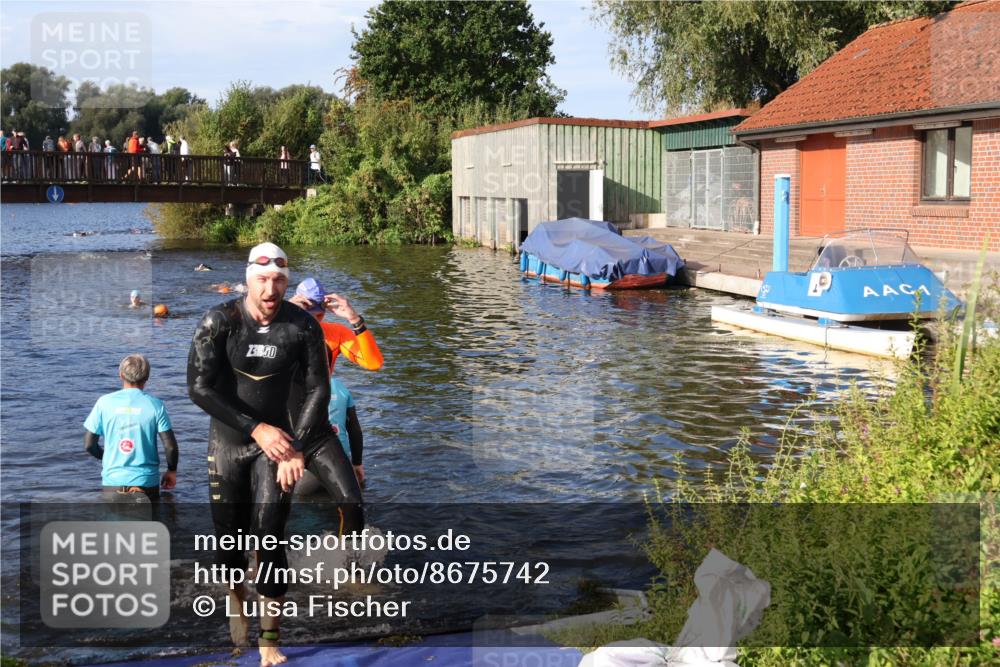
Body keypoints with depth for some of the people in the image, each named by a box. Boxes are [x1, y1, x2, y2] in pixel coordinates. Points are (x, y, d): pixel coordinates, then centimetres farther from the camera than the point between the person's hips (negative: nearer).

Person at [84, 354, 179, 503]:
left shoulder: (104, 402, -1)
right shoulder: (155, 405, -4)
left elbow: (88, 444, 2)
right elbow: (170, 446, -5)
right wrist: (172, 471, 13)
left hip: (113, 481, 1)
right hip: (147, 482, -1)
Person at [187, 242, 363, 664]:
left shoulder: (303, 326, -10)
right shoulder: (219, 323, -14)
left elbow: (316, 390, -5)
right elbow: (200, 388, -15)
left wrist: (295, 449, -12)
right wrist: (256, 428, -19)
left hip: (276, 436, 0)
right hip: (228, 439, 0)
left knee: (269, 535, -9)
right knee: (230, 533, 7)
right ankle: (236, 600, 40)